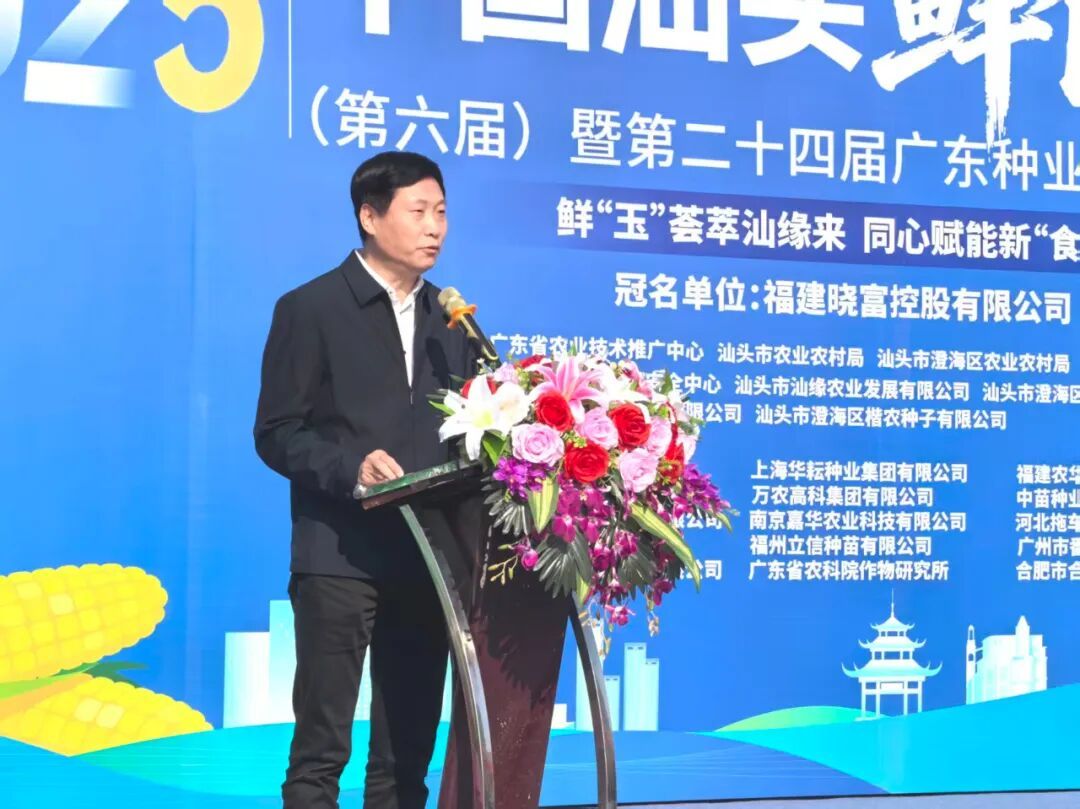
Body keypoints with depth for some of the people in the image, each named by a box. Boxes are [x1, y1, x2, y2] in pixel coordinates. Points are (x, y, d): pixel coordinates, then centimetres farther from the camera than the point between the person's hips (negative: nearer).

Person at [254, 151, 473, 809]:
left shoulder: (449, 318, 16)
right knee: (321, 749, -4)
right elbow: (276, 433, -5)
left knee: (408, 751, 9)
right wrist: (351, 468, -22)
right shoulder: (311, 308, -1)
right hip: (341, 556, -5)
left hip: (429, 556, 5)